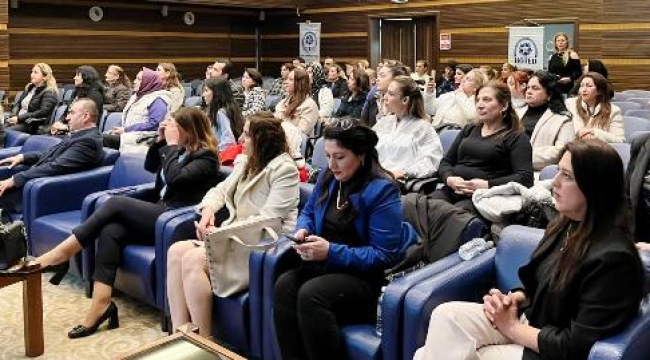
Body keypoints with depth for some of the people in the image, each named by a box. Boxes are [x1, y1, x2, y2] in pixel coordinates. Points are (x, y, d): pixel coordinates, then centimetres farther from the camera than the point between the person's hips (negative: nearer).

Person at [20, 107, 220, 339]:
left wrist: (172, 144, -11)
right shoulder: (179, 149, 20)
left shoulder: (206, 156, -6)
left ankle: (64, 251, -14)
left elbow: (174, 178, -20)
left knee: (116, 203, -22)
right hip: (158, 213, 8)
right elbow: (150, 166, 23)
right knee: (110, 230, -21)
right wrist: (161, 140, 10)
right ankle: (100, 304, -28)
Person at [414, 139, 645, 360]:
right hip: (532, 320, 7)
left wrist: (511, 328, -12)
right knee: (447, 316, -14)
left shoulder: (612, 257, -24)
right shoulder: (564, 225, 2)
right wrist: (512, 299, -5)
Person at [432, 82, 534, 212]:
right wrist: (449, 179, -3)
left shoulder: (516, 137, 7)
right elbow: (445, 162, 21)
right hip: (451, 190, 5)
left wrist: (487, 185, -17)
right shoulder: (469, 129, 25)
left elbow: (525, 178, -7)